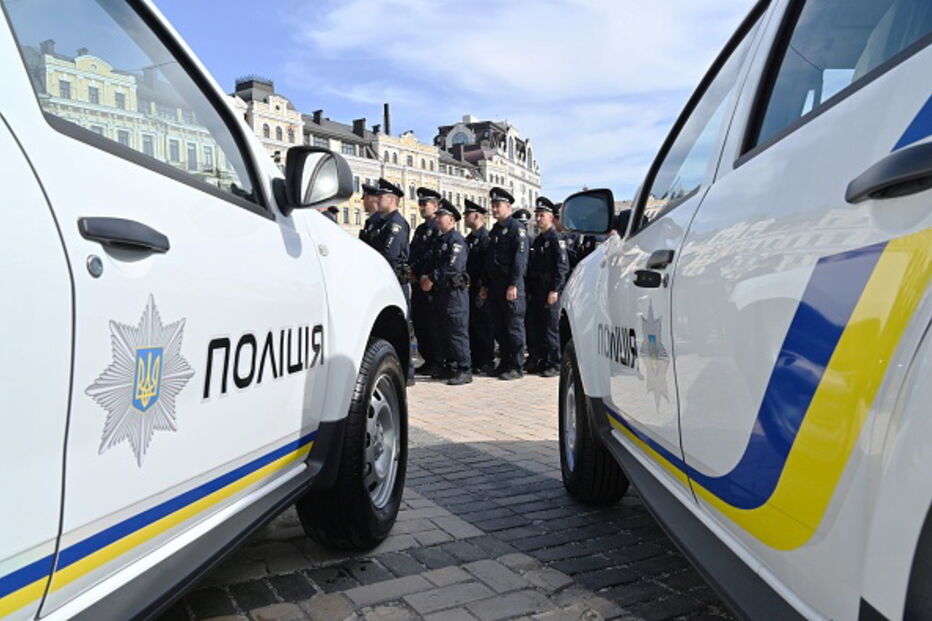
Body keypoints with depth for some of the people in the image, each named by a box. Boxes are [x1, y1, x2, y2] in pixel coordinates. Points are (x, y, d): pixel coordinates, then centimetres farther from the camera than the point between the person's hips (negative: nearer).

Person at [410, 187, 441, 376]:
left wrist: (418, 273, -13)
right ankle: (428, 360, 17)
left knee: (430, 322, -6)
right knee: (418, 320, 9)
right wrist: (410, 272, 4)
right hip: (418, 282, 9)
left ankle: (436, 362, 2)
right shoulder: (420, 229, 21)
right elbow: (412, 253, 19)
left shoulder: (438, 228, -7)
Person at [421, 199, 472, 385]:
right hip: (440, 293, 10)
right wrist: (425, 278, 1)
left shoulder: (457, 240, -10)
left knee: (457, 332, -8)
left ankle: (465, 371, -3)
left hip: (455, 292, -10)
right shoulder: (439, 240, 19)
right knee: (440, 332, 13)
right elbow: (432, 263, 20)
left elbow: (453, 266, -23)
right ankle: (449, 367, 23)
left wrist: (432, 278, -20)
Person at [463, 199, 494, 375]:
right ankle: (476, 361, 17)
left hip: (480, 290, -8)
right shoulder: (469, 238, 18)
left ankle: (487, 362, 5)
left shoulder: (486, 237, -10)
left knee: (483, 326, -3)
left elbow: (488, 266, -16)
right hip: (469, 289, 9)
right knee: (471, 326, 10)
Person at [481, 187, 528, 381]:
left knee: (514, 326, -3)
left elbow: (520, 259, -14)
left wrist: (514, 285, -20)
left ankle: (516, 366, 3)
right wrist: (485, 285, 17)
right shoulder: (494, 230, 19)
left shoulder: (516, 229, -6)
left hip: (511, 287, -8)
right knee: (499, 327, 11)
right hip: (495, 287, 8)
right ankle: (505, 363, 19)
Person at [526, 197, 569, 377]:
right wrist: (529, 290, 15)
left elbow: (562, 267, -13)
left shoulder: (556, 239, -6)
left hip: (550, 292, -8)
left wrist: (555, 290, -18)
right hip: (535, 292, 8)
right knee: (534, 328, 8)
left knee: (550, 328, -4)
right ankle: (537, 362, 17)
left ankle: (554, 365, 3)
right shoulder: (537, 240, 17)